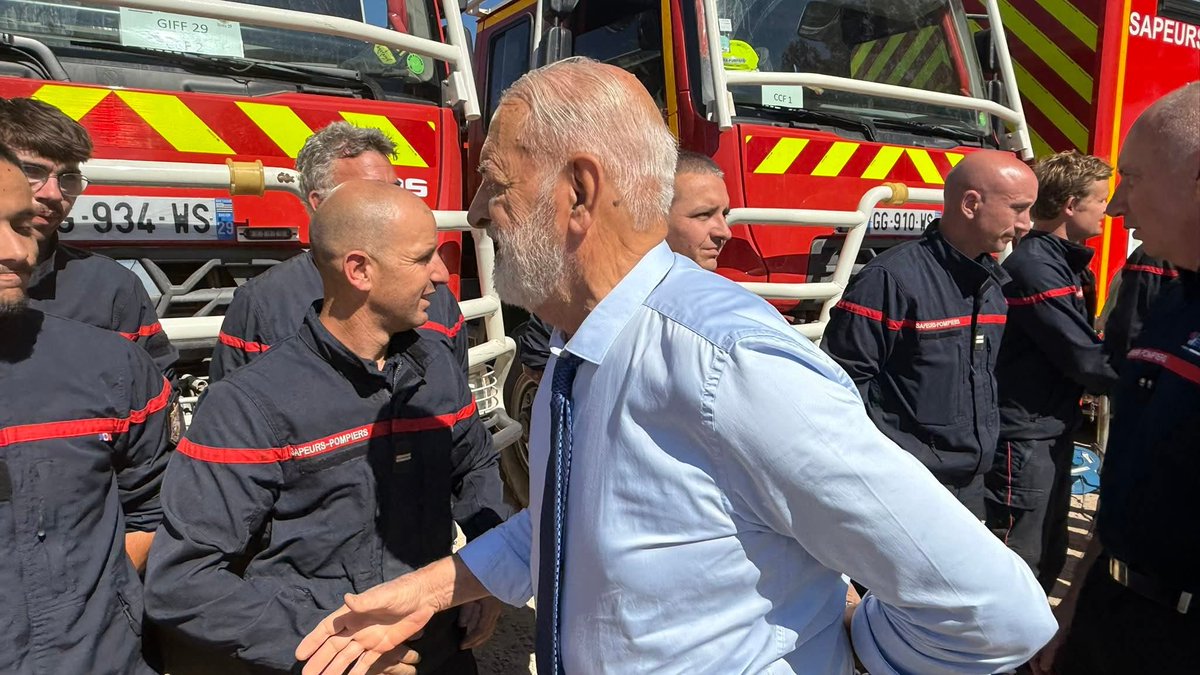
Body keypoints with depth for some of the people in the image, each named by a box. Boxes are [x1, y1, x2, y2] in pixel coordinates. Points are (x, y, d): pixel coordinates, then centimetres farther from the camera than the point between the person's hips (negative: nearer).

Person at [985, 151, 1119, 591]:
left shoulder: (1064, 262, 13)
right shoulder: (1035, 267, -19)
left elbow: (1082, 344, 15)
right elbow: (1087, 361, -18)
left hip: (1053, 435, 10)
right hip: (1024, 441, -10)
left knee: (1048, 558, 21)